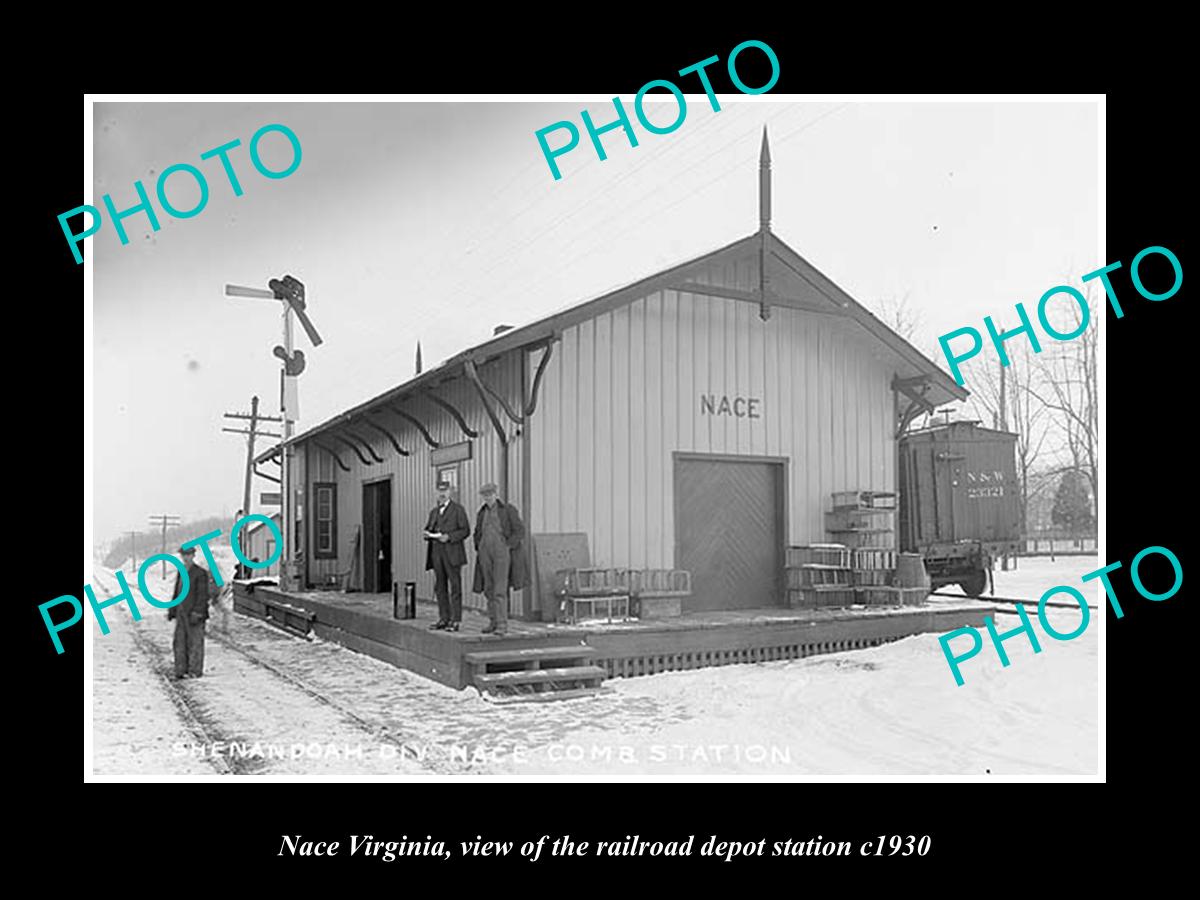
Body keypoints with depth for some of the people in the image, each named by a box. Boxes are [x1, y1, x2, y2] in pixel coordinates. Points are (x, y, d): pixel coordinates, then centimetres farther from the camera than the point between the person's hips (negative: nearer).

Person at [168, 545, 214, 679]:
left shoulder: (200, 573, -10)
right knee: (180, 642, 6)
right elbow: (177, 592, 18)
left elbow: (203, 595, -14)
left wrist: (197, 613, -21)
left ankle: (195, 671, 5)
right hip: (181, 612, 7)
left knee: (195, 642, -2)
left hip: (195, 613, -7)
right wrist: (171, 611, 13)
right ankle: (181, 670, 12)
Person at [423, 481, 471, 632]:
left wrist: (449, 537, -17)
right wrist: (427, 534, 2)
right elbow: (428, 528, 26)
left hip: (452, 554, -6)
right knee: (440, 587, 8)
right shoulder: (434, 511, 19)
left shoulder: (458, 509, 1)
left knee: (455, 587, -5)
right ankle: (444, 618, 15)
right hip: (436, 553, 6)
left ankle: (455, 621, -4)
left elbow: (465, 530, -5)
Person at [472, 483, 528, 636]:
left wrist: (507, 547, -14)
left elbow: (519, 531, -7)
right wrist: (479, 549, 11)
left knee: (500, 589, -14)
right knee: (489, 589, 7)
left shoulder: (509, 510, -4)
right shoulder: (482, 513, 13)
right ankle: (493, 622, 16)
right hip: (486, 553, 6)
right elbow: (478, 533, 25)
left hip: (502, 552, -6)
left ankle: (502, 625, -14)